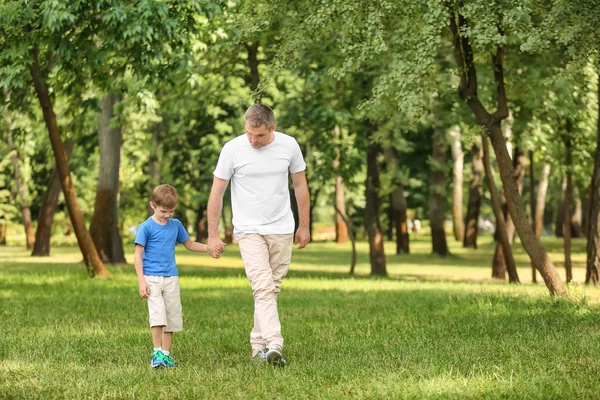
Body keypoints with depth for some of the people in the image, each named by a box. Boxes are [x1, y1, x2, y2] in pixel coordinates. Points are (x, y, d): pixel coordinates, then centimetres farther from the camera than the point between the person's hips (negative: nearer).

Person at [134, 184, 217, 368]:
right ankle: (157, 352, -13)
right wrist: (141, 281, -13)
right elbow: (138, 254, -6)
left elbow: (189, 244, 23)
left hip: (171, 278, 5)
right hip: (152, 277, -5)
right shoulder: (146, 227, -5)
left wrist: (209, 248, 8)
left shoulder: (176, 225, 9)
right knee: (157, 314, -17)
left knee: (172, 317, 5)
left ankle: (166, 354, 13)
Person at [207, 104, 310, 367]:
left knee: (272, 289, 7)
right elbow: (217, 193, -2)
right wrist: (213, 235, -3)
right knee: (263, 288, -17)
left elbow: (300, 186, 11)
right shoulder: (232, 149, -8)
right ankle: (274, 346, -27)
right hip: (249, 230, -3)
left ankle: (258, 345, 19)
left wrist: (304, 226, 12)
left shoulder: (289, 145, -1)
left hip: (282, 230, 3)